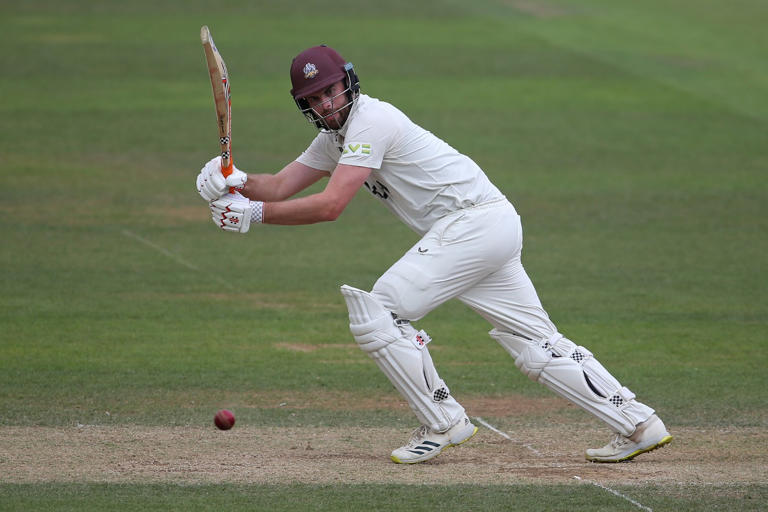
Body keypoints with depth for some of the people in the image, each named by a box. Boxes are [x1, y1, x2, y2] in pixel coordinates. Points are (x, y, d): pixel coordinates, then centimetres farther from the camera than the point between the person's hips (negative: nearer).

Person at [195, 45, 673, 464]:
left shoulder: (371, 120, -13)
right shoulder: (335, 135, 17)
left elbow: (329, 206, -21)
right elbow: (280, 187, 12)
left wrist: (255, 214, -17)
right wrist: (238, 182, -8)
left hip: (475, 220, -10)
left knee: (377, 311, -12)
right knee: (537, 343, 10)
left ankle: (443, 422, -6)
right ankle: (637, 423, 10)